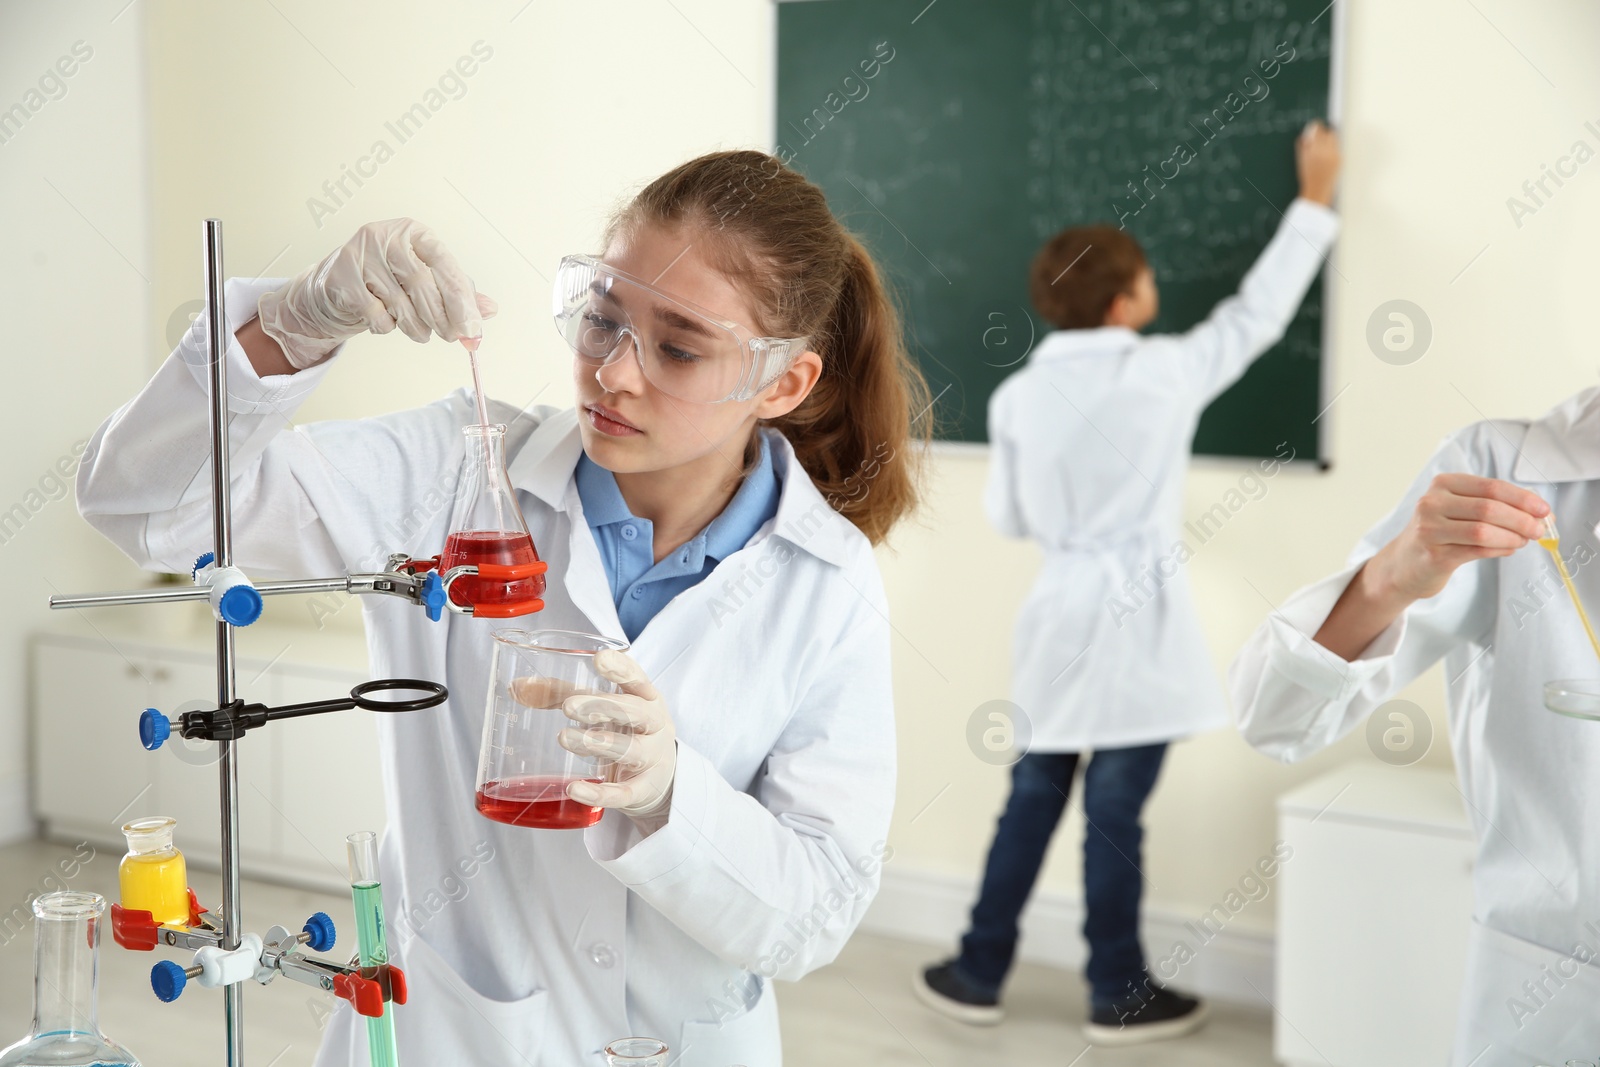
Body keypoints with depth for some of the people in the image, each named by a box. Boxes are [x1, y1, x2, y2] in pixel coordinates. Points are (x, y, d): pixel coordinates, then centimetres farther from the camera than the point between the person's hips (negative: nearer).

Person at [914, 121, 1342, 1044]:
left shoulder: (1018, 395, 0)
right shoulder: (1165, 372, -12)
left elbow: (1009, 517, 7)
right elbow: (1260, 311, -1)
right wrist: (1316, 200, 9)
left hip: (1061, 614, 5)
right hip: (1136, 622, -4)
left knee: (1035, 797, 16)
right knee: (1115, 814, 3)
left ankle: (980, 975, 23)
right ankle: (1121, 997, 17)